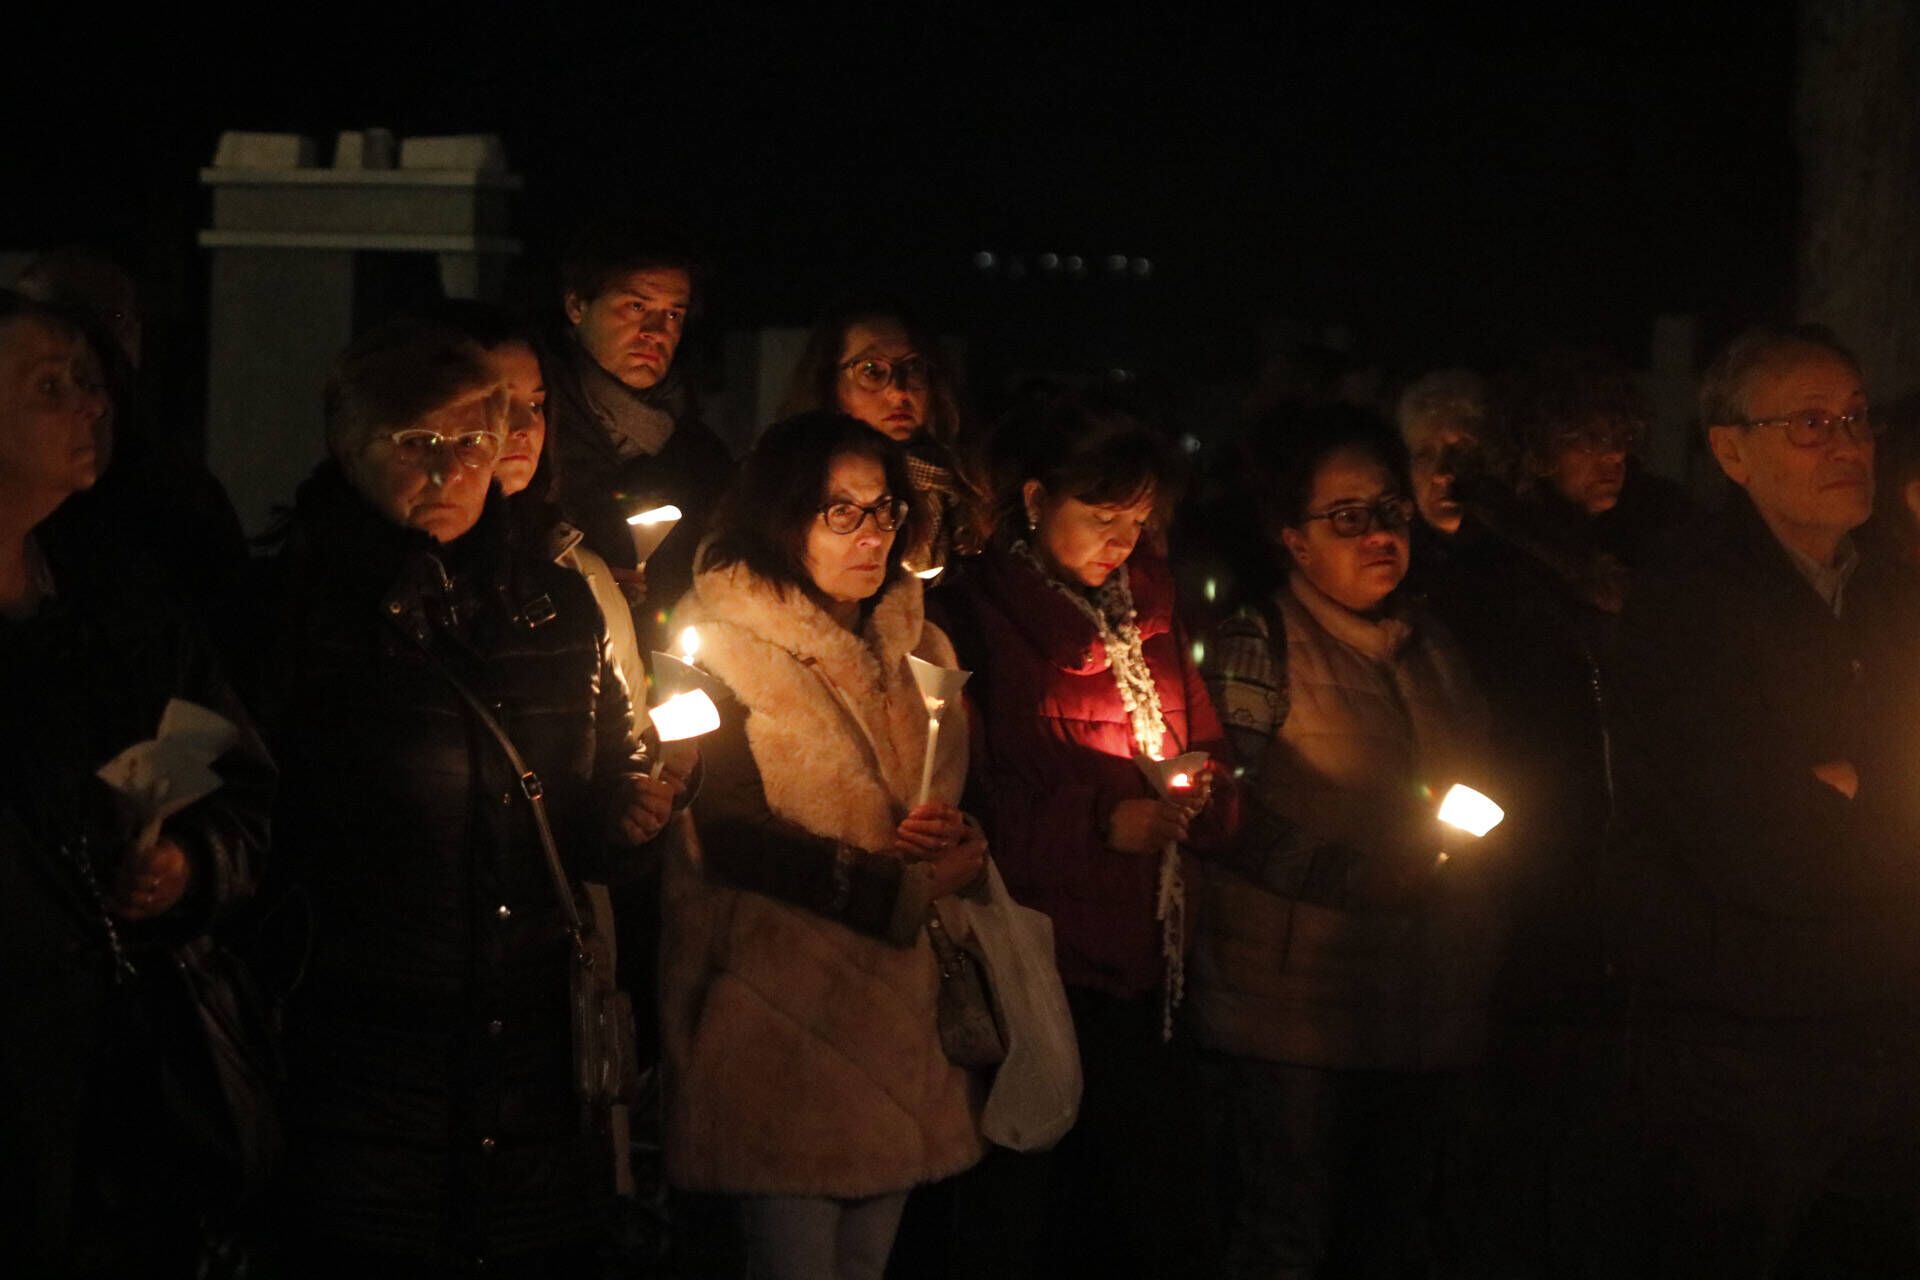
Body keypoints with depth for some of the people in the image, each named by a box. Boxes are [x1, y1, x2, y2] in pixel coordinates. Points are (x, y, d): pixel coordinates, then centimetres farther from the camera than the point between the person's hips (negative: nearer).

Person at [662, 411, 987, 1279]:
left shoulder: (918, 647, 14)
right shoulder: (720, 645, -6)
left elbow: (954, 805, 18)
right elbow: (729, 835, -12)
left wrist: (958, 846, -7)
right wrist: (892, 884, -18)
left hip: (901, 1006, 6)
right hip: (782, 1009, -6)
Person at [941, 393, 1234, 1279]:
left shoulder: (1143, 601, 12)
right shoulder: (978, 617, -8)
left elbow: (1198, 735, 21)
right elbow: (960, 808, -14)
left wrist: (1201, 781, -2)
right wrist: (1097, 823, -19)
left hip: (1146, 964, 6)